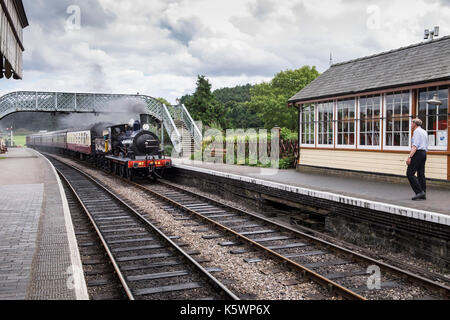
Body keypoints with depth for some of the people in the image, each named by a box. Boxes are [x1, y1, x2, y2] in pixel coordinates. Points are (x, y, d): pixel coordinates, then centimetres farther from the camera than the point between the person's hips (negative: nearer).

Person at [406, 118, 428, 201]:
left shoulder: (417, 131, -8)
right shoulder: (424, 132, 21)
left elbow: (415, 146, -19)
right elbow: (426, 146, 24)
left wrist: (409, 157, -23)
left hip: (417, 153, -10)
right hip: (424, 153, 10)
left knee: (410, 173, -10)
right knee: (421, 174, 8)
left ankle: (419, 192, -16)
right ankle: (423, 194, 7)